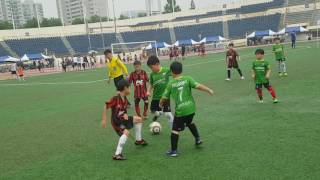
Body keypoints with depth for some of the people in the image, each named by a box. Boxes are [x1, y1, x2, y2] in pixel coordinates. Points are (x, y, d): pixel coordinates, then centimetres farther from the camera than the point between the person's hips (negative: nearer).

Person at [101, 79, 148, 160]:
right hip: (116, 121, -9)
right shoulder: (115, 98, -24)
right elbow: (106, 107, -21)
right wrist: (104, 120, -21)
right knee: (126, 132, -32)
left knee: (139, 119, 17)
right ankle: (117, 154, -29)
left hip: (123, 119, 9)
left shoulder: (125, 99, 1)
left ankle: (138, 140, 34)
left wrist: (125, 114, -7)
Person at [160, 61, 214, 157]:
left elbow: (165, 97, 2)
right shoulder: (187, 79, -3)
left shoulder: (171, 84, -5)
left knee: (175, 130, 6)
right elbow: (198, 86, -13)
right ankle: (197, 139, 39)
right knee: (189, 122, 32)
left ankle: (173, 151, 9)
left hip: (180, 110, -4)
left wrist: (160, 103, 21)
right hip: (191, 108, 4)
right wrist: (209, 90, -5)